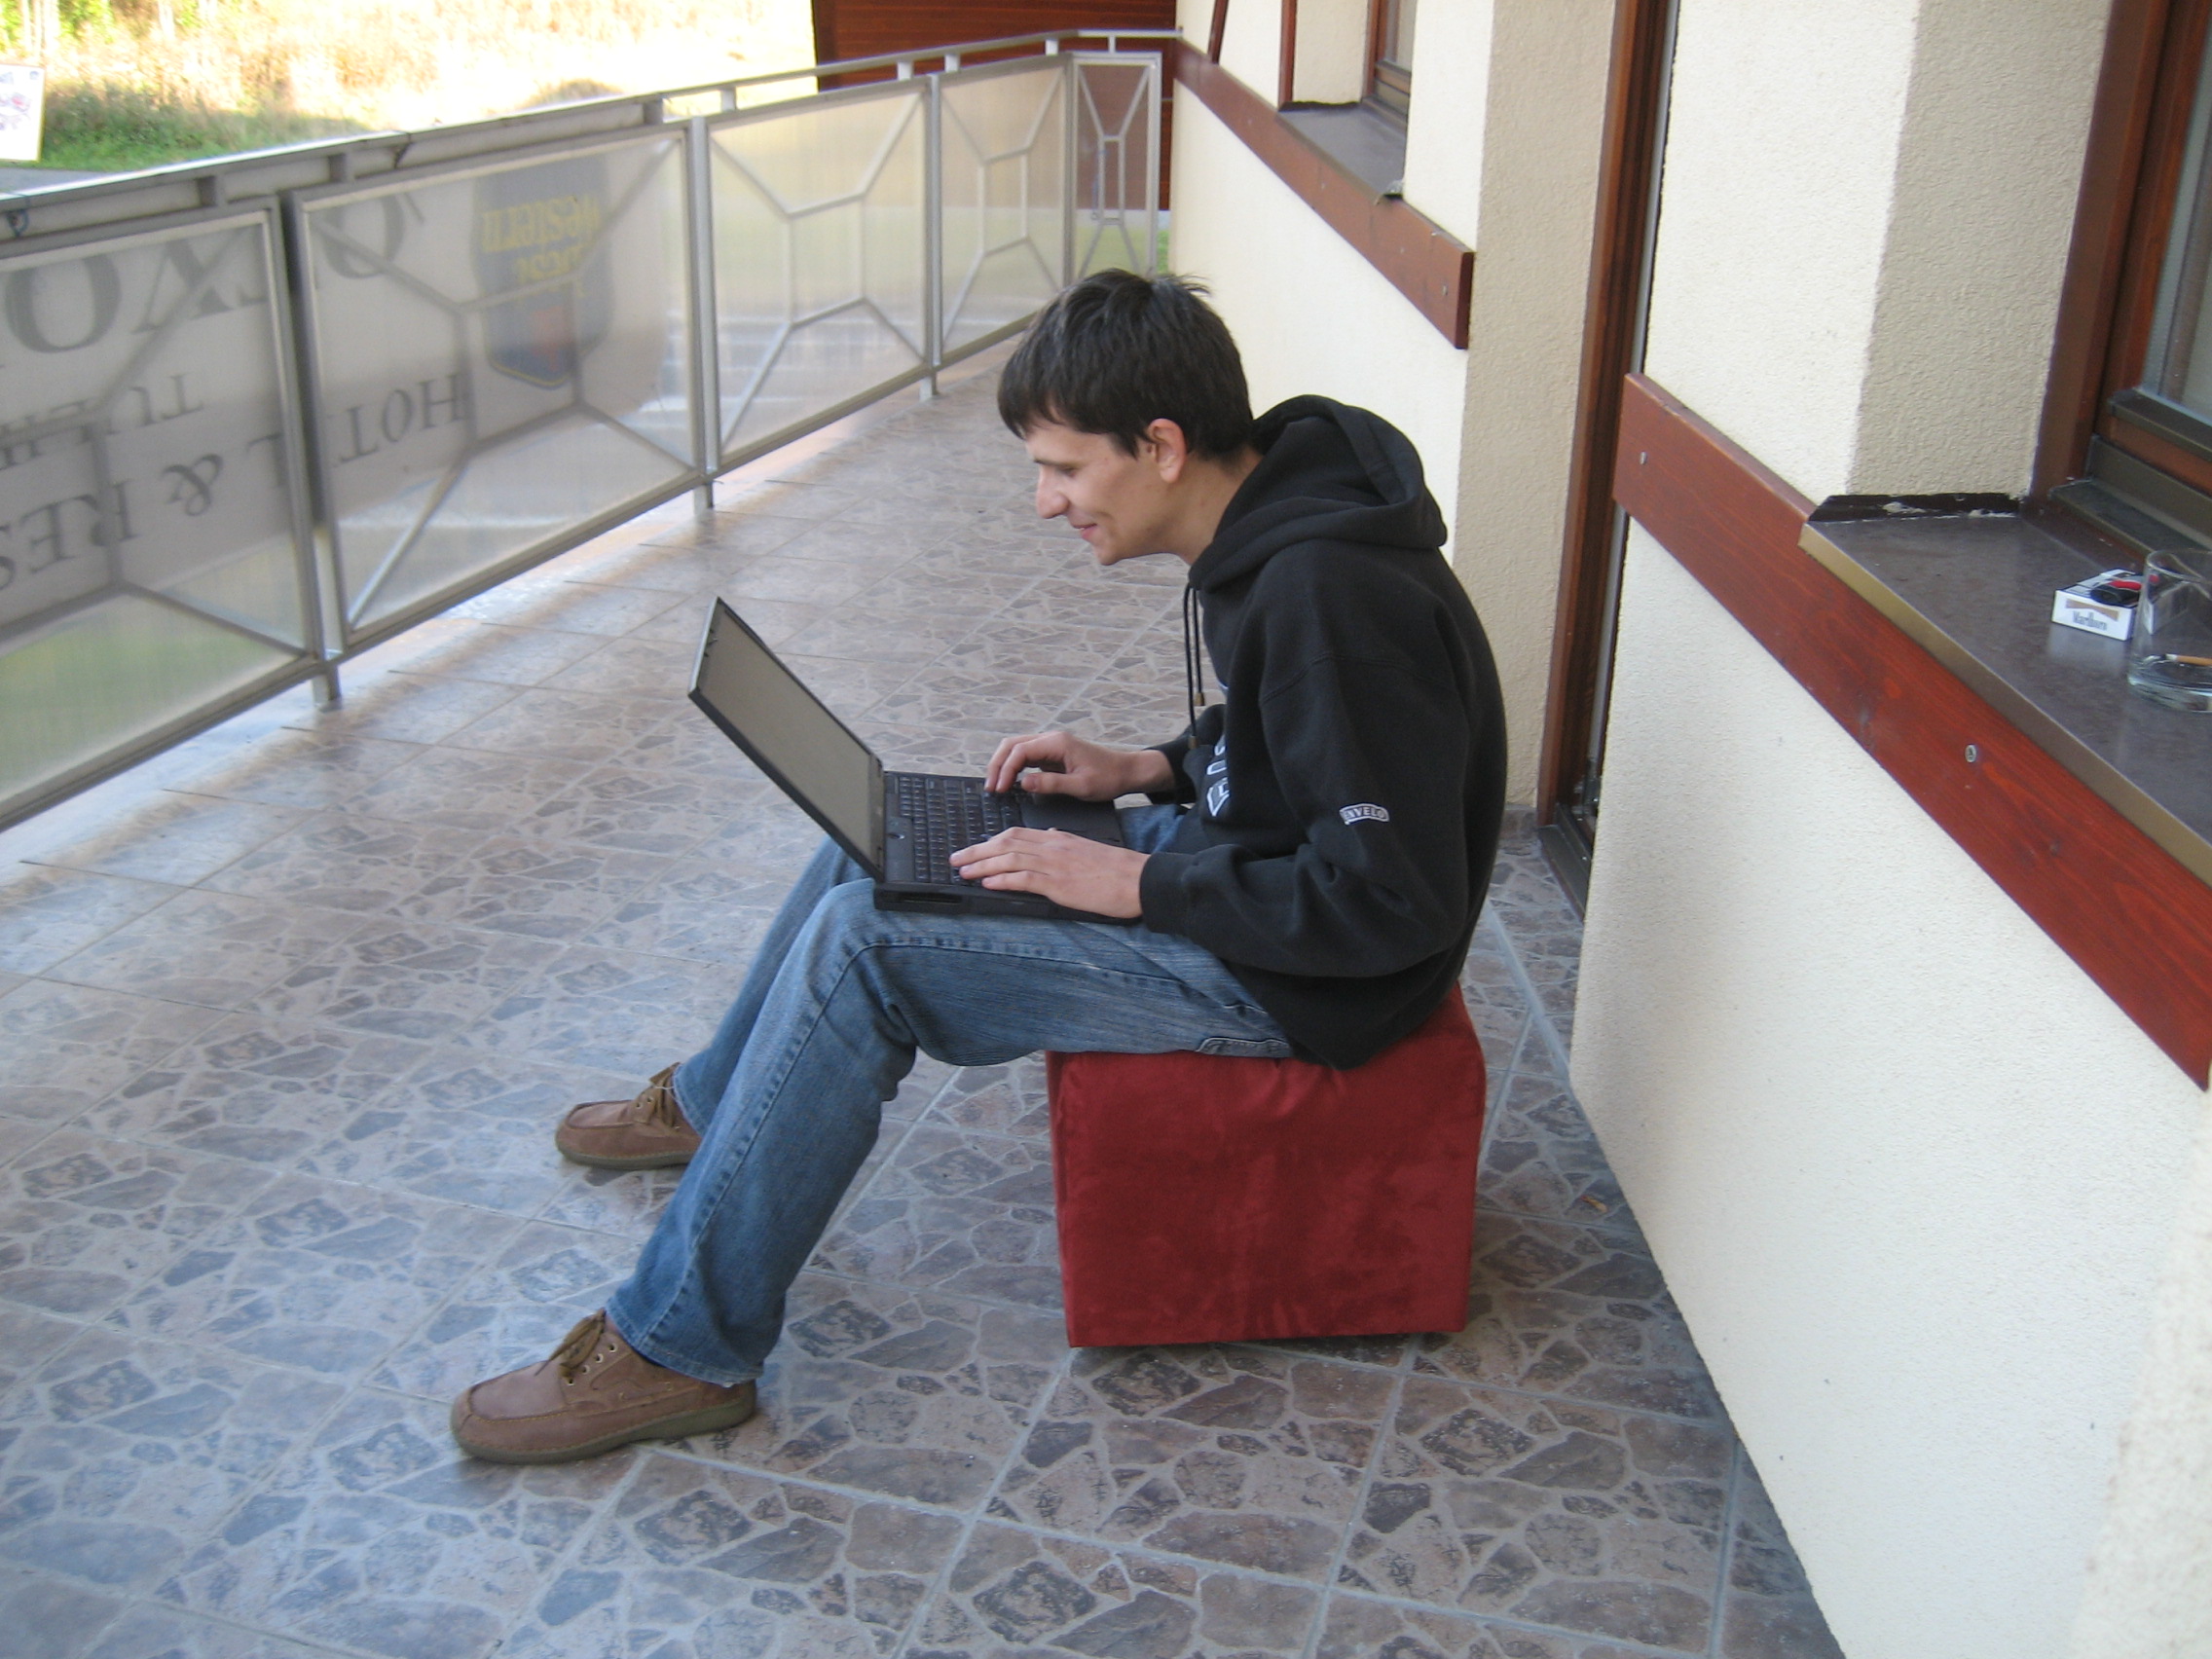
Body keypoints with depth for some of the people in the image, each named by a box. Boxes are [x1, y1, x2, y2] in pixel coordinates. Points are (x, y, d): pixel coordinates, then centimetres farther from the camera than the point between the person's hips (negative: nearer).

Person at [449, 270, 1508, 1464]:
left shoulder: (1332, 596, -29)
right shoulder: (1269, 526, 1)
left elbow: (1390, 904, -29)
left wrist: (1134, 883, -23)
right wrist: (1146, 772, 2)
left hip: (1296, 982, -10)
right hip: (1244, 864, 10)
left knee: (862, 945, -20)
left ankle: (682, 1347, -6)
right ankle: (712, 1106, 37)